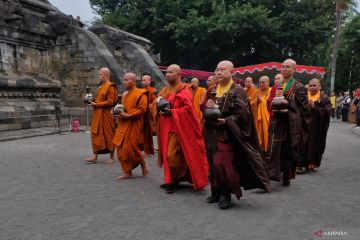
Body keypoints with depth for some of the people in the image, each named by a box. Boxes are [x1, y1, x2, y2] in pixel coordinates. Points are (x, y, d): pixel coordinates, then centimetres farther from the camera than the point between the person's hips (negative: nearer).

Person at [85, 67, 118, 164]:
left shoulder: (110, 86, -11)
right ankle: (95, 156, 11)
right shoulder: (101, 87, 15)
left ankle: (111, 157, 14)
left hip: (106, 115, -8)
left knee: (109, 135, 2)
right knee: (96, 134, 6)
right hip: (98, 114, 8)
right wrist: (94, 103, 6)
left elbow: (110, 102, -18)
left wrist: (96, 104, -16)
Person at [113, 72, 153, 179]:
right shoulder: (124, 94, 17)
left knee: (131, 148, -7)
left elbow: (142, 109, -16)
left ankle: (143, 164, 17)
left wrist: (128, 115, -21)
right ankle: (127, 172, 17)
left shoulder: (140, 94, -8)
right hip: (123, 125, 8)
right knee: (122, 149, 6)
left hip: (133, 125, -8)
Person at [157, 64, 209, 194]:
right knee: (168, 154, 13)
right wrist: (160, 108, -1)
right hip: (165, 127, 8)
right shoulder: (165, 90, 15)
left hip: (177, 127, -8)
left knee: (172, 155, -10)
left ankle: (173, 181, 6)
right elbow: (159, 102, 22)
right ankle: (171, 179, 27)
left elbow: (188, 108, -17)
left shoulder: (184, 90, -9)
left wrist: (171, 112, -21)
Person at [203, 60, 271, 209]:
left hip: (227, 134, -6)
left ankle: (225, 193, 6)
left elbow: (242, 113, -13)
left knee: (221, 163, -13)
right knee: (214, 163, 10)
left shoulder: (237, 90, -8)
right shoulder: (213, 89, 11)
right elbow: (205, 108, 15)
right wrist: (208, 106, -7)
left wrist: (226, 121, -22)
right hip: (212, 133, 7)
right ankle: (217, 191, 24)